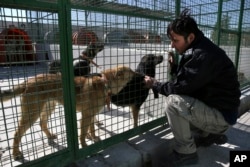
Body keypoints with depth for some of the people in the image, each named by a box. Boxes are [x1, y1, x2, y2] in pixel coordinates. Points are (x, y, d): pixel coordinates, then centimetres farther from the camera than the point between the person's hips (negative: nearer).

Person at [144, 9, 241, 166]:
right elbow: (185, 82, 9)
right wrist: (174, 66, -5)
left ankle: (186, 152, -7)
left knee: (173, 101, -27)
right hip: (212, 108, 10)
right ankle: (212, 134, 23)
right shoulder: (197, 50, 5)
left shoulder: (204, 55, -25)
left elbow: (180, 87, -25)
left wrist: (155, 84, -10)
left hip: (222, 114, -10)